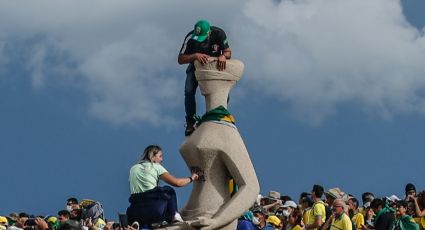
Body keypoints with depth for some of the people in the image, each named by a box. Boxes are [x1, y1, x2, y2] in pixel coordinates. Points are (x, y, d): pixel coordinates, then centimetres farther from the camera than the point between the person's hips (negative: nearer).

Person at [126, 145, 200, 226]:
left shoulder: (133, 169, 19)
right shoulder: (156, 167, 6)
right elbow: (177, 182, 1)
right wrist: (191, 178, 19)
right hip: (154, 209, -5)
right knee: (169, 191, 25)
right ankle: (173, 215, 22)